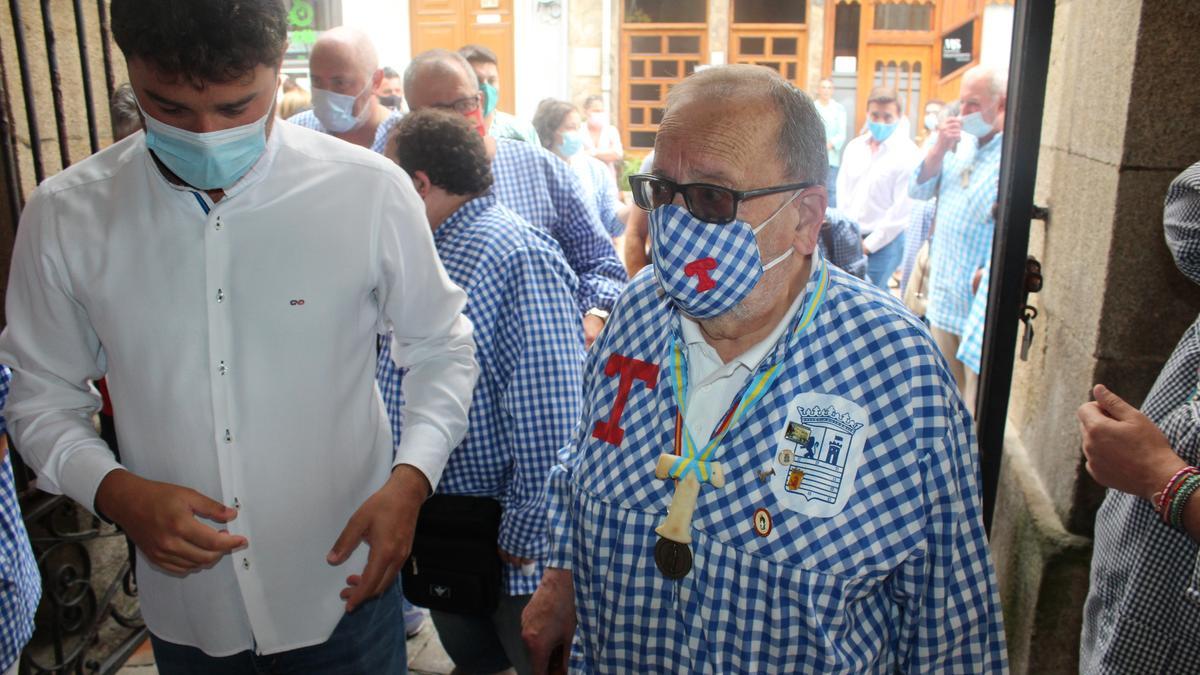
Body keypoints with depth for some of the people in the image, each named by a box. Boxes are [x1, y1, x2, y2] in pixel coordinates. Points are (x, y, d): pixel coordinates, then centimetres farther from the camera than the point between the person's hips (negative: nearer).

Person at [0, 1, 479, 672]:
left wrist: (411, 479, -15)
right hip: (184, 601, 2)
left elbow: (442, 344, -1)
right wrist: (116, 491, -15)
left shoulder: (372, 192, -14)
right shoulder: (66, 215, -8)